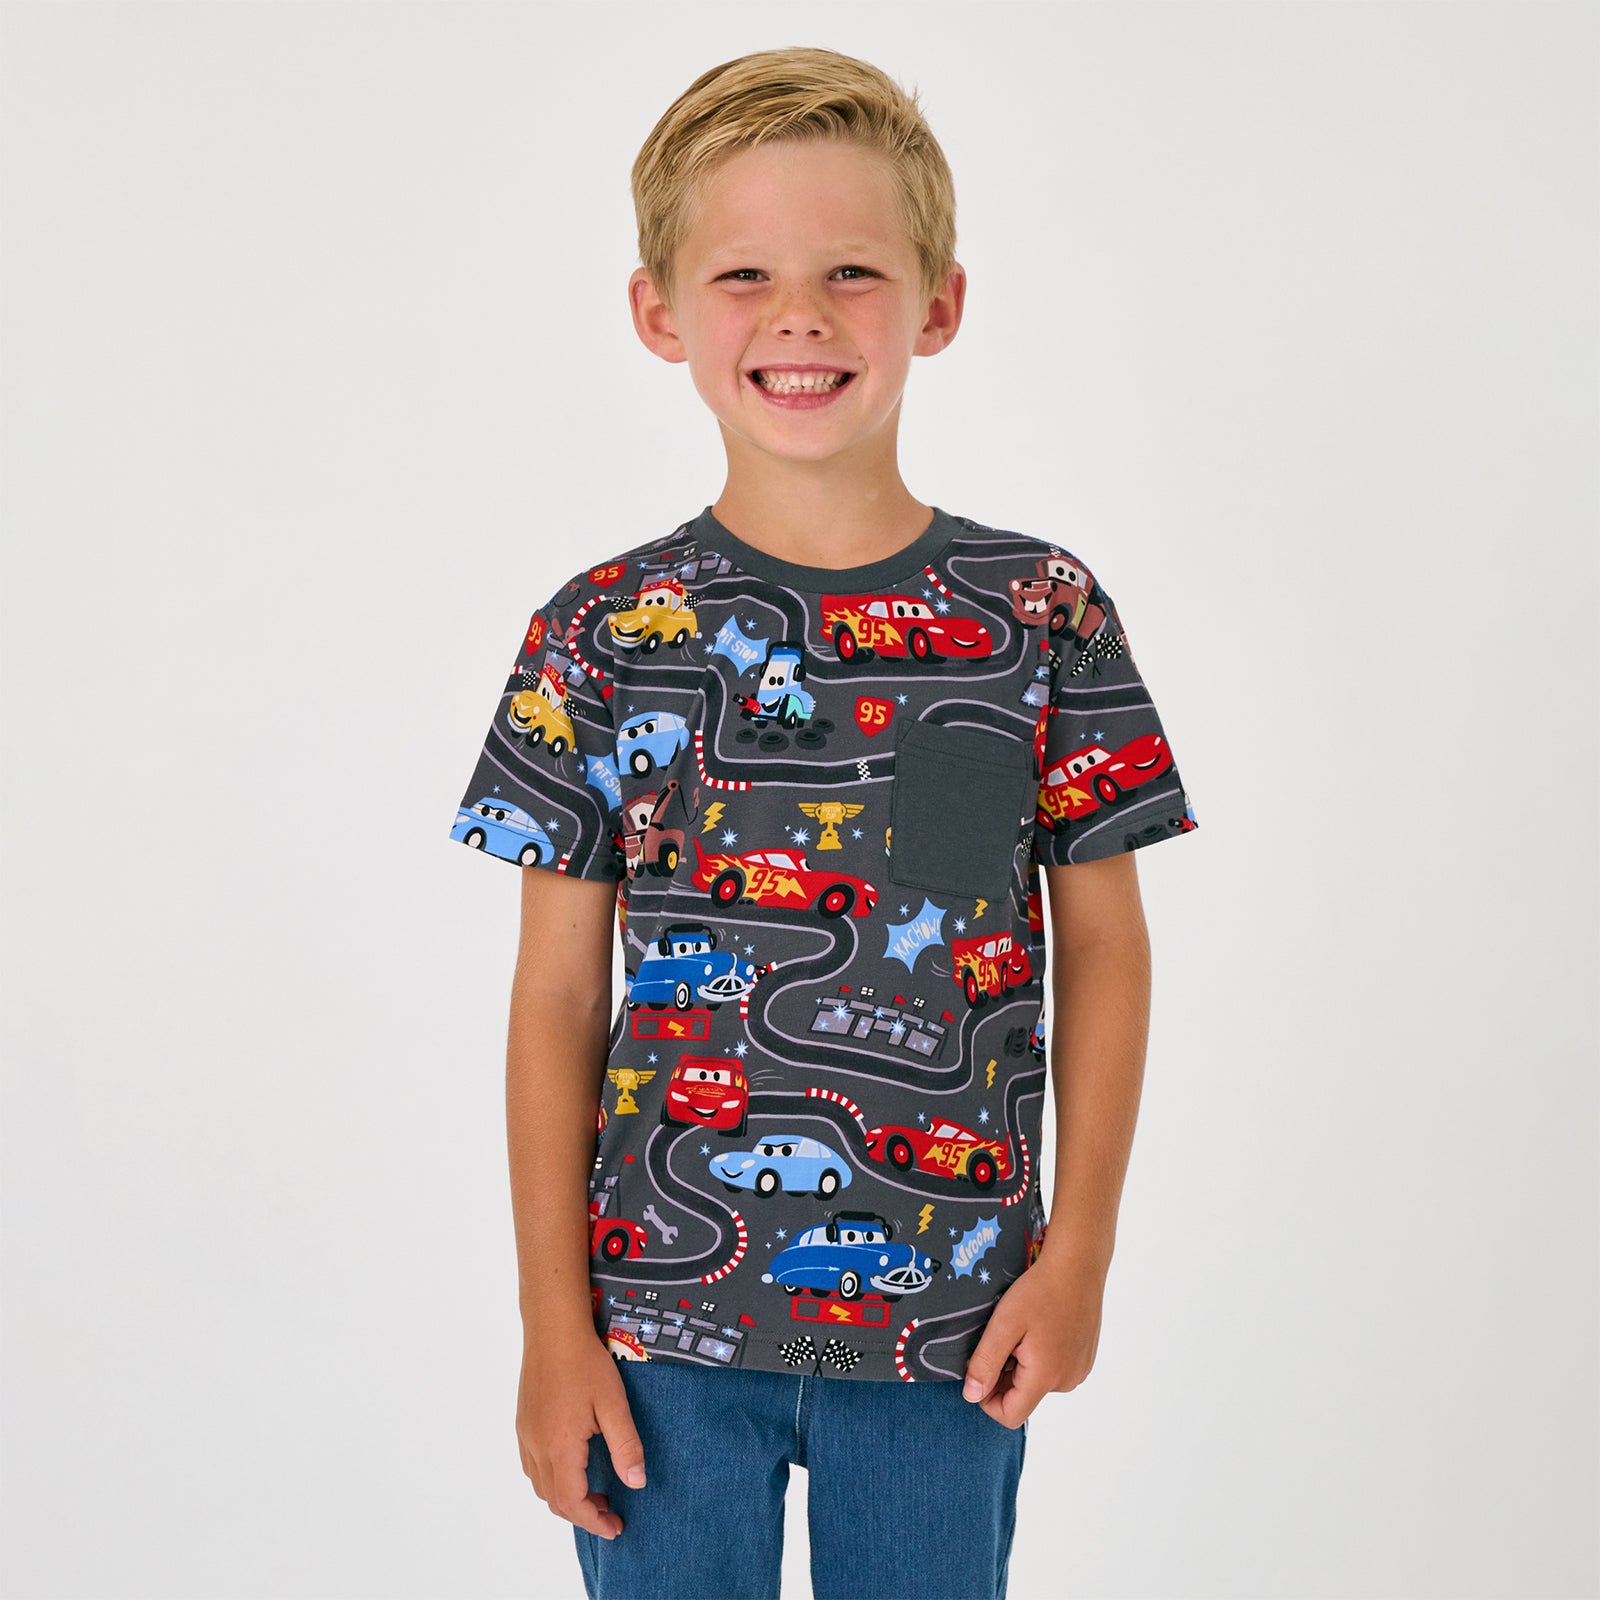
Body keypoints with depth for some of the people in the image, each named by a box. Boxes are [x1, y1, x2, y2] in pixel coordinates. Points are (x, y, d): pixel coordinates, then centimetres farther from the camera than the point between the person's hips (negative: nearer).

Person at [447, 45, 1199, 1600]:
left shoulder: (1044, 614, -3)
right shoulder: (602, 634, -4)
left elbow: (1103, 945, 3)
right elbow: (557, 995, -2)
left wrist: (1078, 1250, -2)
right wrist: (554, 1325, -2)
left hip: (948, 1322, 1)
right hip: (663, 1310, 0)